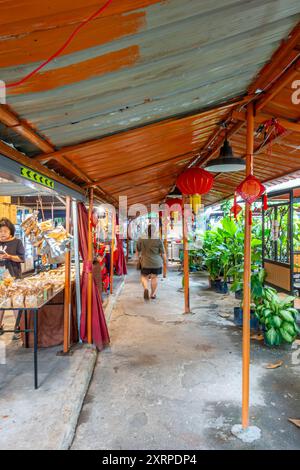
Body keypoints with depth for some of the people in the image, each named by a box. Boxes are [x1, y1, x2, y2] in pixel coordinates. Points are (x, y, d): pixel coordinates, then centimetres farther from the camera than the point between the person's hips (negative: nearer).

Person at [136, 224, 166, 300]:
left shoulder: (141, 239, -5)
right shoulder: (158, 240, -8)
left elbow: (138, 251, 7)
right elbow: (163, 253, -3)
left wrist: (139, 257, 25)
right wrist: (165, 261, 13)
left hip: (145, 262, 0)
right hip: (157, 263, 0)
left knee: (144, 277, 14)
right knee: (154, 278, 14)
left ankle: (146, 288, -13)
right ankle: (153, 294, 23)